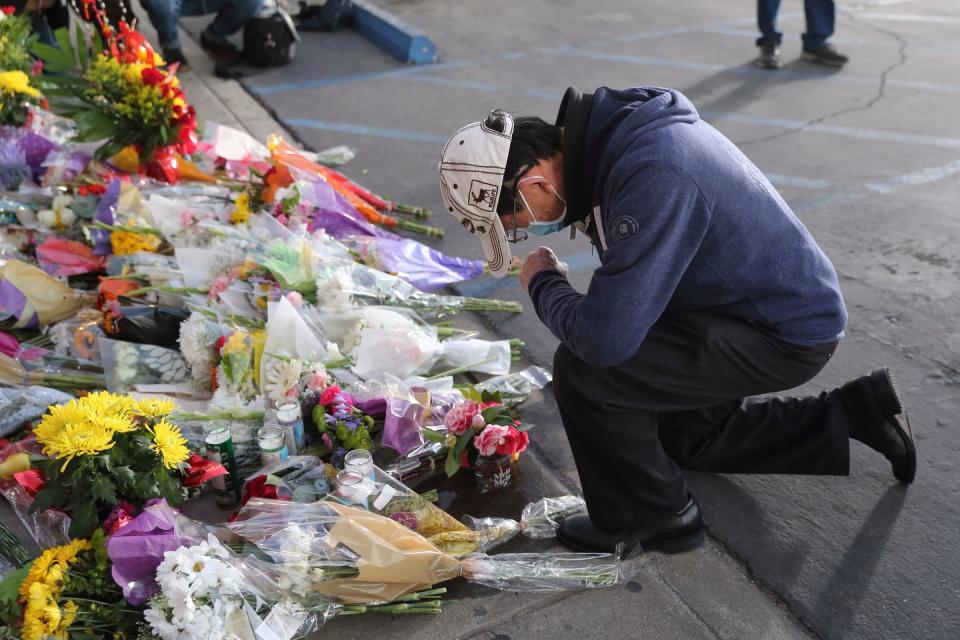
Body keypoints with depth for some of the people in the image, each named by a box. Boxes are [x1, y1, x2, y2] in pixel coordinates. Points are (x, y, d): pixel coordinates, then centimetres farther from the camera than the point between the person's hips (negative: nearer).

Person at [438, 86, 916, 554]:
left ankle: (650, 517, 3)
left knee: (582, 370, -21)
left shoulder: (655, 178, -34)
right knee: (681, 432, 26)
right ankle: (849, 416, 25)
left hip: (786, 335, -10)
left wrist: (541, 283, -16)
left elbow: (605, 338, -33)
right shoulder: (612, 131, -3)